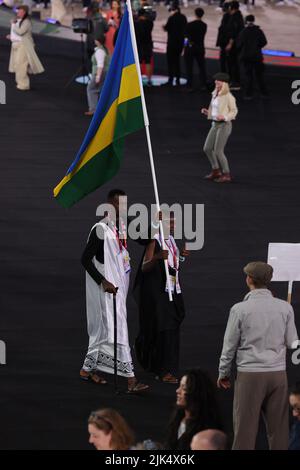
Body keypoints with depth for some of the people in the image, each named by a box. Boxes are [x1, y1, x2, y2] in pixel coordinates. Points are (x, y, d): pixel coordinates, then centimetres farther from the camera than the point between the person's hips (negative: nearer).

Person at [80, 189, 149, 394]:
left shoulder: (123, 226, 8)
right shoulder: (101, 229, -16)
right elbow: (86, 259, -17)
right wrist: (104, 282, -20)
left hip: (120, 285, 9)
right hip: (107, 288, -9)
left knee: (103, 329, 17)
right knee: (117, 330, -11)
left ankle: (89, 368, 30)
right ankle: (130, 379, -14)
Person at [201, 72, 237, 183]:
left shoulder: (228, 96, -14)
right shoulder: (215, 95, 11)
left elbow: (234, 111, -9)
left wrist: (224, 117, -26)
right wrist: (206, 112, 3)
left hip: (225, 125, -8)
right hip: (215, 125, 8)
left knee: (218, 151, -10)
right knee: (207, 148, 6)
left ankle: (226, 175, 1)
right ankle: (216, 171, 20)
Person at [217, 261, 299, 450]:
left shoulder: (240, 309, -6)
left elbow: (229, 346, 0)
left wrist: (223, 373, 13)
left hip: (250, 375, -2)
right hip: (278, 373, 3)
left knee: (245, 428, 1)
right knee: (278, 428, 7)